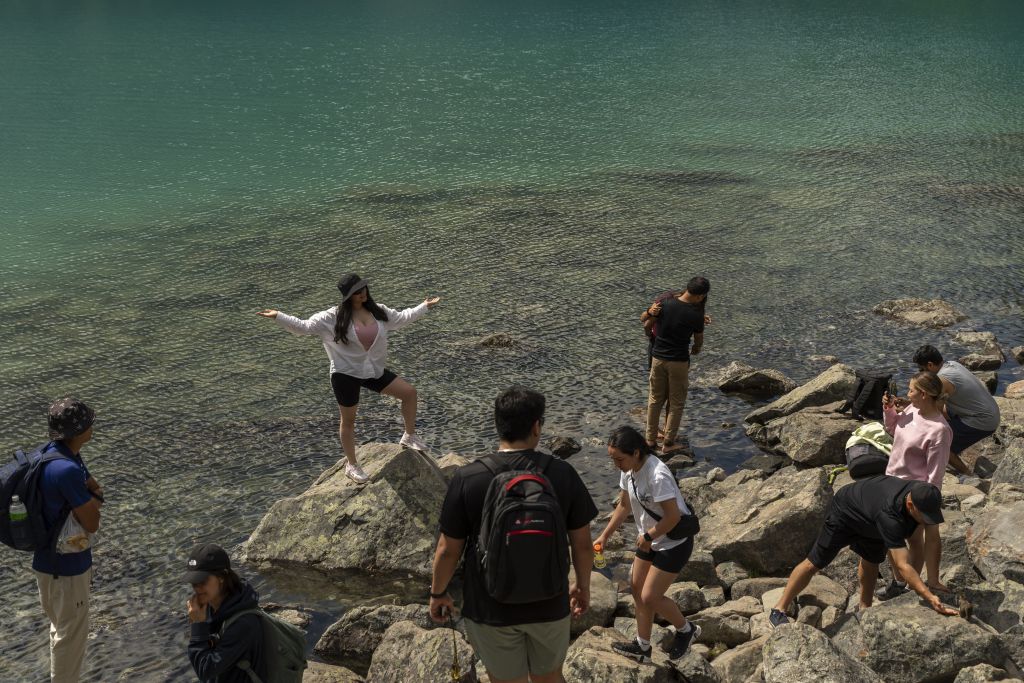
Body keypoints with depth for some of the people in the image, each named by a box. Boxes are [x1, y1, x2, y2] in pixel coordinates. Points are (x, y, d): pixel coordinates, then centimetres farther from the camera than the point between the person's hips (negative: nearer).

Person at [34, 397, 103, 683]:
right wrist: (93, 495, -7)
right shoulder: (67, 470, -31)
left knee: (62, 627, 25)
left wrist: (92, 495, -14)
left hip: (48, 560, 9)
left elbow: (95, 490, 8)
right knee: (71, 635, 8)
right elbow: (92, 524, -22)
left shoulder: (50, 453, 0)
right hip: (67, 566, -9)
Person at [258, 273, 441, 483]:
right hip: (346, 374, -5)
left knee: (409, 392, 1)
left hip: (374, 371, 5)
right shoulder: (333, 317, -15)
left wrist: (425, 306, 20)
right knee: (348, 420, 9)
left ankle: (409, 436, 20)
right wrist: (278, 316, -25)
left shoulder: (378, 311, 0)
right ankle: (351, 465, 26)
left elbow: (402, 317, 16)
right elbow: (304, 327, -14)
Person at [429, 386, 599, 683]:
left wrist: (438, 593, 9)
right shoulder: (562, 474, -13)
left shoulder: (467, 479, -17)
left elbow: (448, 550, -9)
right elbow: (582, 544, -3)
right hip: (550, 604, 1)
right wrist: (583, 585, 15)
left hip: (491, 608, -1)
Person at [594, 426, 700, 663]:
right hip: (650, 540, 9)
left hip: (673, 543, -9)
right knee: (637, 590, 13)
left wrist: (648, 536, -16)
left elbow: (673, 516, -30)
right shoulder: (628, 470, -5)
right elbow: (624, 505, 9)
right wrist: (604, 536, 5)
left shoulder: (657, 476, -32)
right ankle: (642, 647, 29)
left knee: (650, 597, -5)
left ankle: (686, 630, 21)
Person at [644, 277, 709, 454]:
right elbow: (699, 340, 2)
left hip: (658, 358, 3)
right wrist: (696, 349, 26)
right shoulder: (696, 315, -16)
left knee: (655, 399, 17)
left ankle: (651, 439, 24)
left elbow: (648, 324, 8)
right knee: (676, 404, 11)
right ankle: (668, 443, 15)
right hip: (679, 362, -3)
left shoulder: (664, 304, -9)